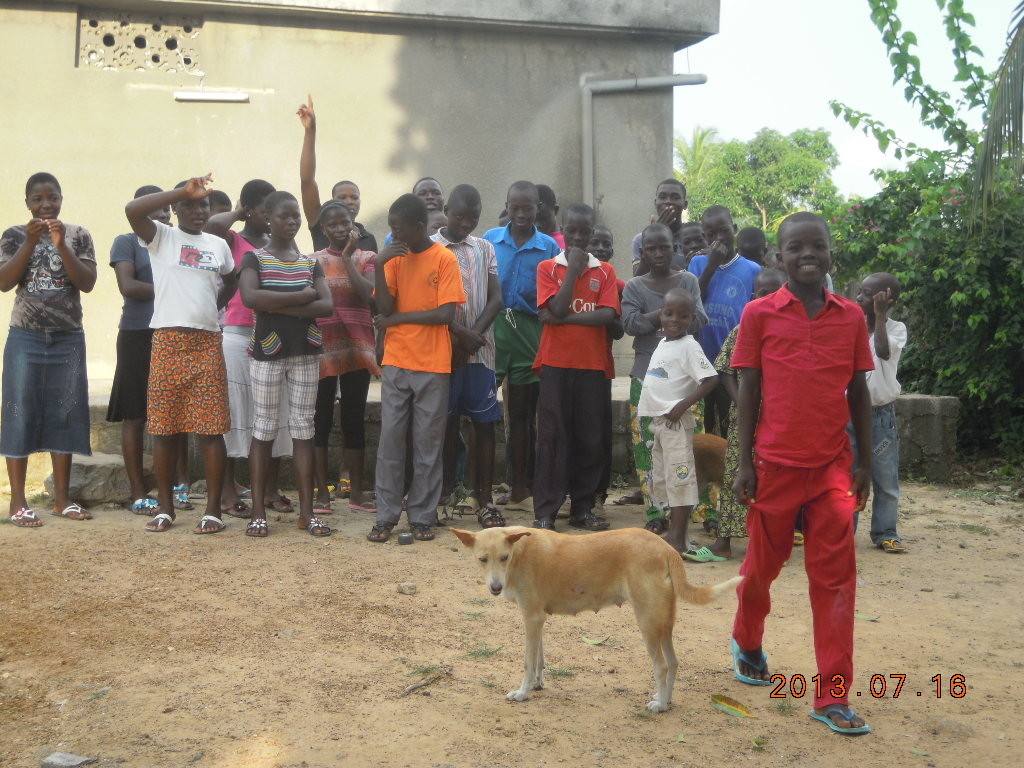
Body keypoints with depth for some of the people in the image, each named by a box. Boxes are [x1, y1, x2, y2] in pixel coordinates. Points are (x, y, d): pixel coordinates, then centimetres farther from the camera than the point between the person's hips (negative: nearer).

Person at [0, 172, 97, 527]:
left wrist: (61, 244, -15)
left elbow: (87, 282, -5)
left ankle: (62, 497, 11)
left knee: (65, 414, 3)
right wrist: (31, 242, -15)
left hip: (68, 338, 1)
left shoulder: (78, 235, 6)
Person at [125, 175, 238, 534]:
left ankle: (213, 509, 5)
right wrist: (183, 190, -16)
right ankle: (165, 507, 14)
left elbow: (231, 281, 30)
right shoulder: (161, 237, 3)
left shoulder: (218, 244, 14)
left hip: (208, 343, 2)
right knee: (164, 428, 3)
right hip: (168, 341, -2)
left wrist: (213, 307, 14)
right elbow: (132, 209, -16)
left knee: (211, 429, -1)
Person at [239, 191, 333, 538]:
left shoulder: (310, 262, 10)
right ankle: (258, 513, 7)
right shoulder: (254, 258, 0)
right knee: (263, 431, 2)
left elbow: (327, 305, -5)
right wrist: (301, 296, -14)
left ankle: (306, 511, 10)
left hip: (305, 353, 3)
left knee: (303, 430, 5)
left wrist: (278, 306, -14)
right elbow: (251, 297, -20)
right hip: (267, 353, -3)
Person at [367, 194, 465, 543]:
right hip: (395, 363, 3)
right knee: (390, 439, 2)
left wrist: (397, 318, -7)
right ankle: (386, 516, 9)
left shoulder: (444, 259, -4)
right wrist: (379, 265, -12)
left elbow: (446, 314, -11)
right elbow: (385, 307, -2)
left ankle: (422, 517, 12)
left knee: (428, 442, 3)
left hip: (432, 365, -3)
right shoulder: (393, 257, 7)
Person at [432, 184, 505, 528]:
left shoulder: (484, 248, 12)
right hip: (445, 348, -3)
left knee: (484, 422, 1)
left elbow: (496, 298, 6)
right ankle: (447, 488, 16)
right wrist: (460, 334, -15)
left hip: (480, 349, 3)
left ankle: (483, 497, 6)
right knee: (448, 420, 4)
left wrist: (475, 335, -8)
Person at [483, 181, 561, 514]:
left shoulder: (549, 247, 4)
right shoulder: (490, 240, 6)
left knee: (522, 413, 8)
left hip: (528, 333, 0)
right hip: (491, 327, 0)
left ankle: (519, 489, 17)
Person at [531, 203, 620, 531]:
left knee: (590, 438, 5)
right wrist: (573, 268, -7)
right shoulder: (548, 267, 5)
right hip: (556, 363, -2)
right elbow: (556, 309, -11)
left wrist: (565, 318, -11)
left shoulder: (604, 271, 9)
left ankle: (583, 508, 15)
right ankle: (545, 512, 3)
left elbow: (609, 315, -6)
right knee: (552, 436, -1)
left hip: (593, 365, 2)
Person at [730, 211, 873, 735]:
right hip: (775, 465, -1)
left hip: (833, 466, 1)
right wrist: (744, 464, -4)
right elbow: (748, 391, -1)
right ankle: (747, 643, 42)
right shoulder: (760, 314, -2)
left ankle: (833, 697, 6)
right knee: (762, 565, 14)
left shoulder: (851, 317, 4)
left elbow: (859, 392, 8)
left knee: (835, 578, 0)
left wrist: (864, 462, 6)